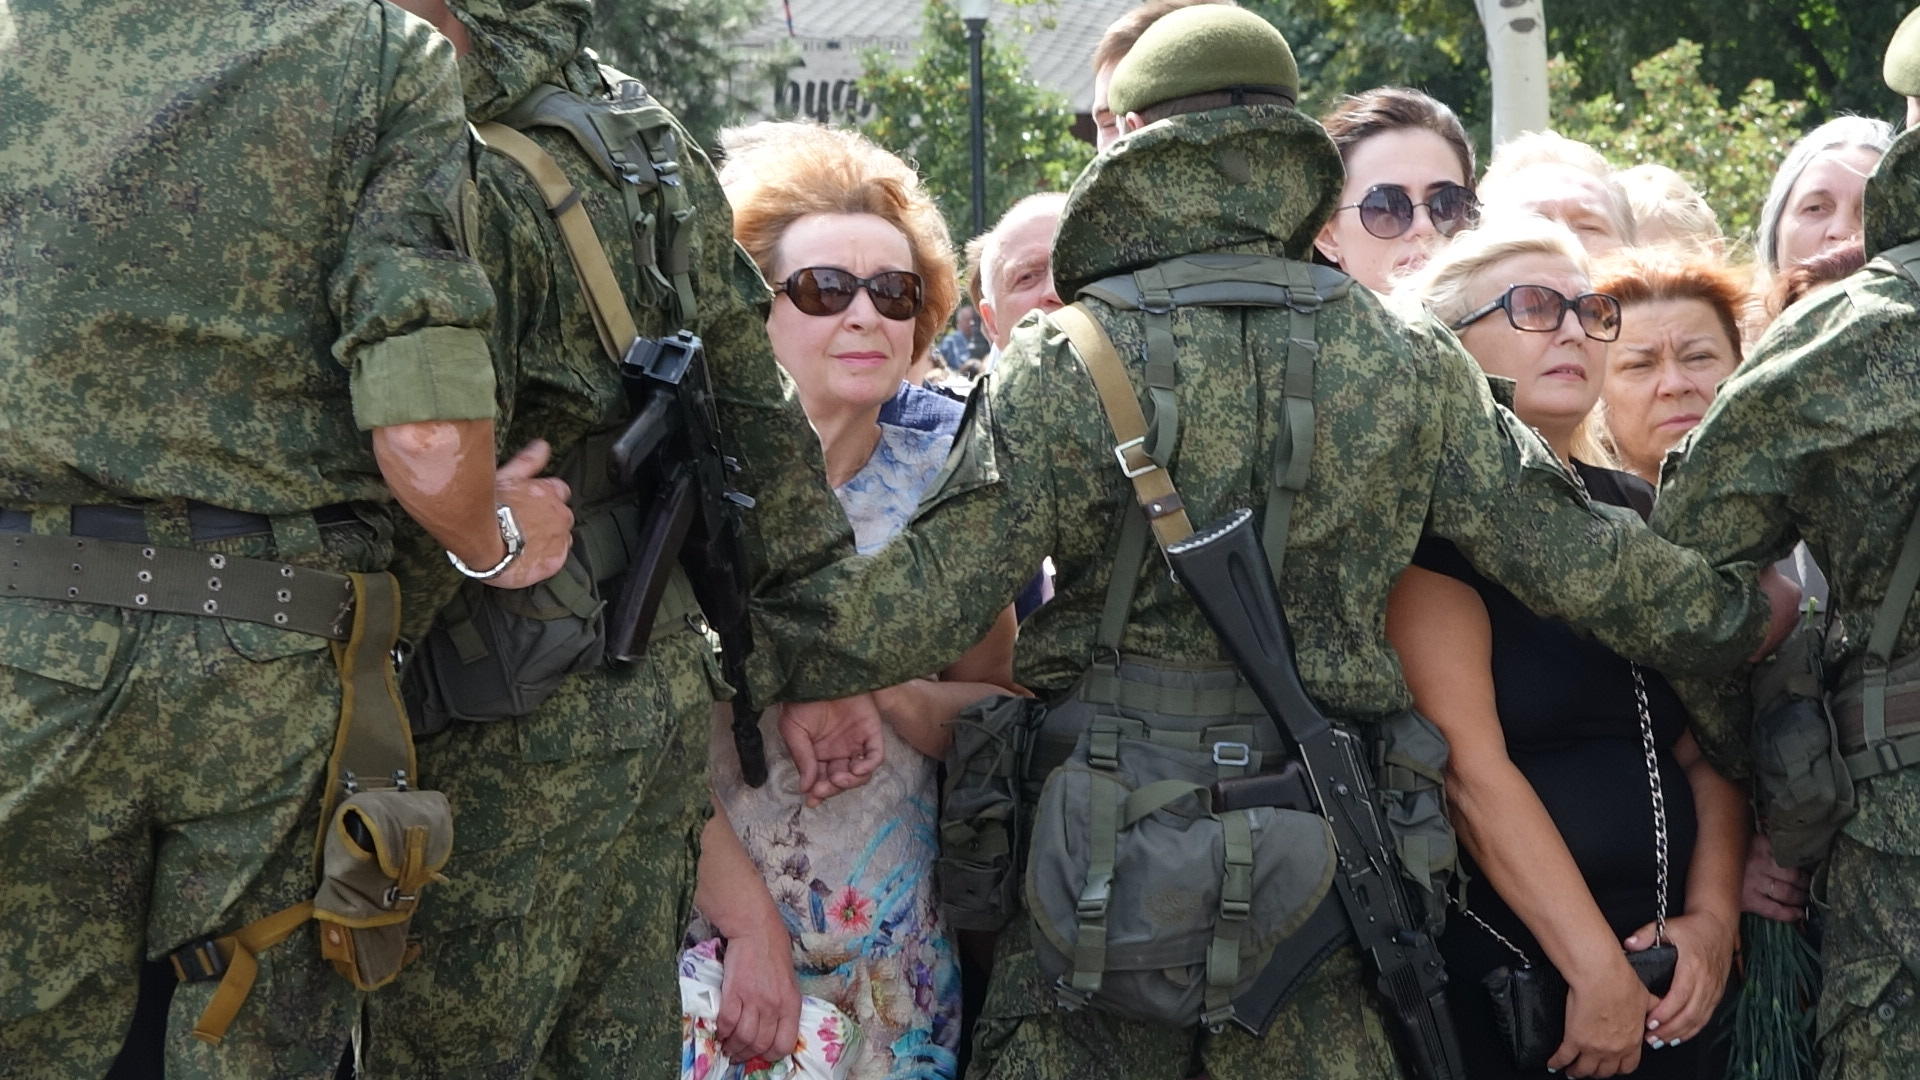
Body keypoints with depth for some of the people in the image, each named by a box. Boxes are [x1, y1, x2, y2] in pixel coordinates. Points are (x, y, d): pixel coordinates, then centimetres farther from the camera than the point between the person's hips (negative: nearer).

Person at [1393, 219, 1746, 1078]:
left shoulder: (1634, 512, 11)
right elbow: (1469, 765, -17)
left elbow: (1709, 743, 11)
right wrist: (1599, 971, -19)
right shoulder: (1429, 511, -8)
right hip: (1486, 974, -6)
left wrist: (1713, 918, -5)